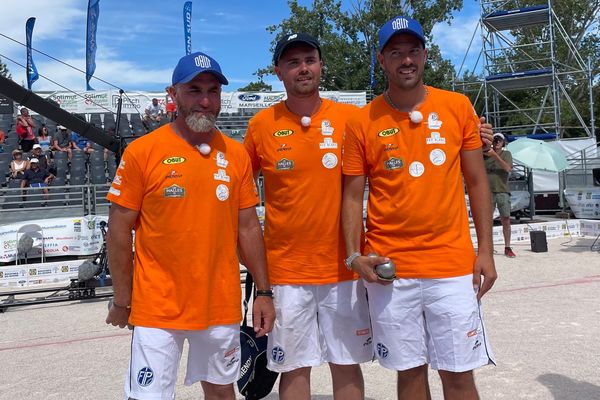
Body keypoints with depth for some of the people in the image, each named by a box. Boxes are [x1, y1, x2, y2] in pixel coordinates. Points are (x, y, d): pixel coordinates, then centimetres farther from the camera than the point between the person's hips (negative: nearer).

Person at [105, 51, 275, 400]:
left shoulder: (237, 154, 2)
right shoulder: (142, 151, -7)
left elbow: (248, 228, 6)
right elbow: (120, 231, -3)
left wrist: (263, 292, 5)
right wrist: (122, 300, -1)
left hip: (222, 305, 3)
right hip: (158, 308, -3)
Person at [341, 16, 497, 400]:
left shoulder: (458, 107, 3)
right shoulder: (362, 122, 0)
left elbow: (477, 182, 6)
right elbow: (353, 196, 3)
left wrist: (485, 251, 2)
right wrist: (354, 256, -8)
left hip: (453, 266, 1)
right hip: (390, 270, 0)